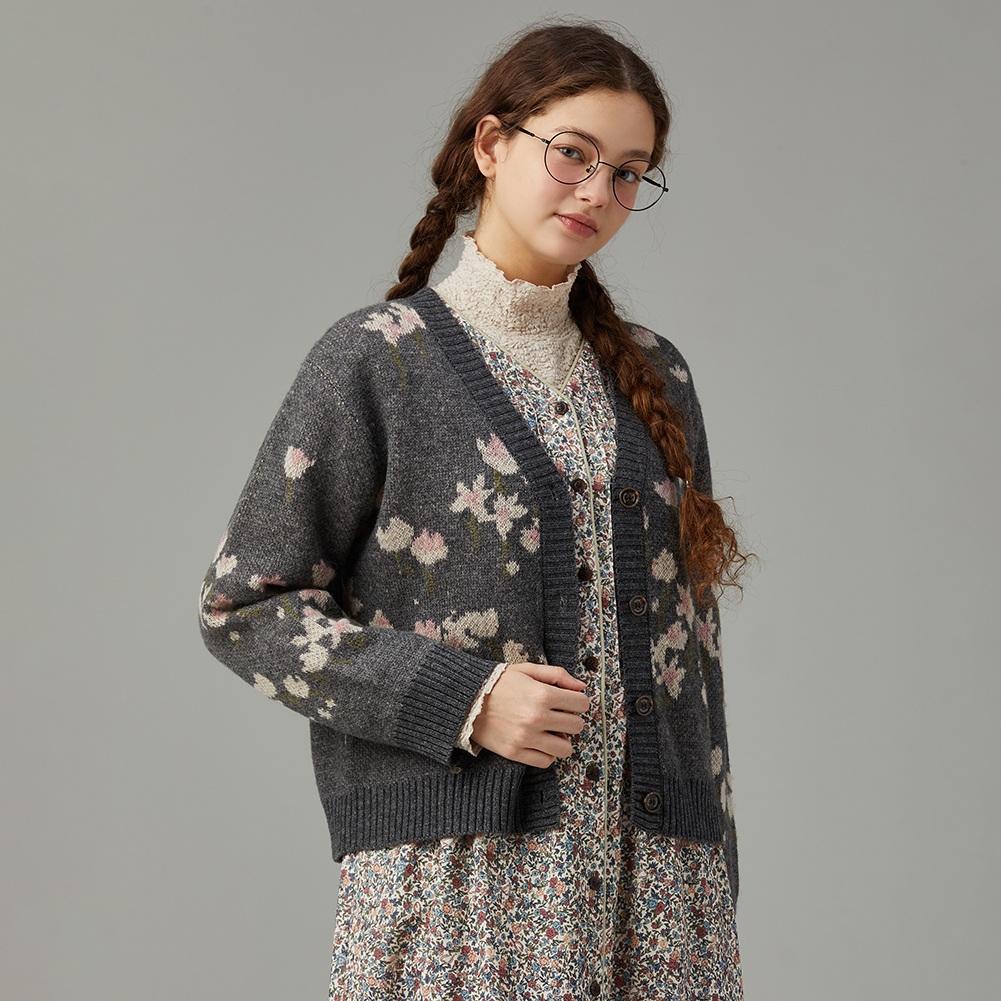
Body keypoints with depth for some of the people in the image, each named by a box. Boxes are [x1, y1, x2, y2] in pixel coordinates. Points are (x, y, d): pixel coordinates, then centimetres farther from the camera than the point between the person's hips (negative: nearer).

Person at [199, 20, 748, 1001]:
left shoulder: (654, 377, 12)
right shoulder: (376, 360, -2)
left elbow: (687, 631, 15)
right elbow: (244, 605, -3)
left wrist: (707, 868, 12)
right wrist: (462, 698, -13)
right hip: (457, 872, -4)